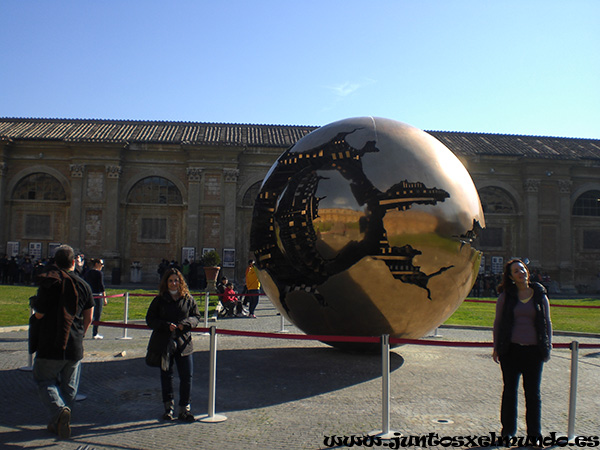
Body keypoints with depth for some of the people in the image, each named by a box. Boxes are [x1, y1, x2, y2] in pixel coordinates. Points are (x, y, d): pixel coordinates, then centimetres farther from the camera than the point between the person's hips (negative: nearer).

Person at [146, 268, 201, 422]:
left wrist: (186, 323, -12)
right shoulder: (159, 300, 2)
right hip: (163, 344, 0)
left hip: (183, 343, 0)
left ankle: (184, 409, 11)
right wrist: (167, 325, -15)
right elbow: (150, 319, 0)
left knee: (187, 376, -3)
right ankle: (168, 407, 26)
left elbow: (196, 316, 9)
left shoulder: (188, 299, 4)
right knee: (166, 376, 11)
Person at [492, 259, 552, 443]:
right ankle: (507, 430, 21)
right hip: (511, 349, 0)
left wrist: (548, 347, 5)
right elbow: (497, 322, 6)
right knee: (510, 390, 8)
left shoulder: (540, 295, 4)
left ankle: (534, 433, 19)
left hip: (533, 350, 0)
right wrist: (496, 348, 3)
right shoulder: (506, 296, 2)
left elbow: (547, 323, 10)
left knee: (533, 392, 6)